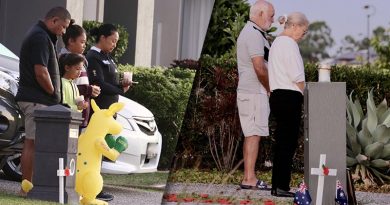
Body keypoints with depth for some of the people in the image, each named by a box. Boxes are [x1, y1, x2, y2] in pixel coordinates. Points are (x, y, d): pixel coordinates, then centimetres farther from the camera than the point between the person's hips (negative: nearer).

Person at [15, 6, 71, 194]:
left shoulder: (40, 35, 19)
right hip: (37, 100, -11)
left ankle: (27, 185, 14)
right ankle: (27, 187, -7)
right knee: (32, 142, -8)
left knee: (31, 143, 11)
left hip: (33, 98, 11)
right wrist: (54, 93, -8)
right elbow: (41, 73, -20)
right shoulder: (41, 38, -15)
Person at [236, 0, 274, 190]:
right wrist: (271, 89, -8)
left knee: (251, 135, 11)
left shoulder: (247, 32, 19)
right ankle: (249, 178, -10)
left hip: (248, 91, 10)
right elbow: (260, 68, -21)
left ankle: (248, 177, 13)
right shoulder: (254, 34, -15)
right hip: (255, 92, -10)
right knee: (254, 134, -10)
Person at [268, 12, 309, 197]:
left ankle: (278, 186, 15)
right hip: (289, 97, -10)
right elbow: (297, 77, -17)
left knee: (282, 142, 12)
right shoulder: (289, 44, -12)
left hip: (277, 96, 10)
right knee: (288, 142, -7)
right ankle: (281, 186, -6)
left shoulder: (277, 42, 18)